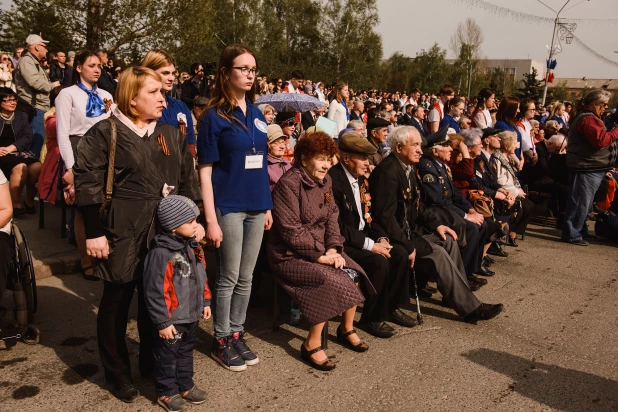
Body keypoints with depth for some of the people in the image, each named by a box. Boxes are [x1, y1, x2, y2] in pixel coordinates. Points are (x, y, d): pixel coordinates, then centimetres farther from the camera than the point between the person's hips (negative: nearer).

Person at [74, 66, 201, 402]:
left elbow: (187, 180, 13)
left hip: (164, 230, 5)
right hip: (122, 231, -4)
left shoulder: (171, 135, 10)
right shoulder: (103, 133, -6)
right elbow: (86, 184, -9)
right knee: (117, 301, 8)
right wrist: (94, 232, -13)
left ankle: (152, 363, 33)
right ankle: (118, 373, 25)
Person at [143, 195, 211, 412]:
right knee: (166, 357, 12)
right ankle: (167, 392, 30)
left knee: (186, 352, 24)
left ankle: (185, 385, 41)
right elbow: (155, 293, -24)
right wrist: (162, 322, -20)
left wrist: (205, 302, 16)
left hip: (192, 316, 8)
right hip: (172, 320, -8)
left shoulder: (193, 247, 1)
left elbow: (201, 277, 15)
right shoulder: (160, 254, -27)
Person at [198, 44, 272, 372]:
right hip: (229, 207, -5)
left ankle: (236, 334, 27)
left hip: (255, 207, 5)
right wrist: (211, 220, -14)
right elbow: (205, 170, -10)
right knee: (229, 278, 4)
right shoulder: (214, 116, -8)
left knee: (246, 277, 12)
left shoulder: (257, 115, 10)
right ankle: (221, 341, 20)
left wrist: (267, 206, 13)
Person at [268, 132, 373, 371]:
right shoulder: (289, 183, -17)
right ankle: (312, 345, -11)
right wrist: (320, 255, -21)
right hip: (290, 255, -7)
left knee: (353, 274, -12)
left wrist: (333, 248, -9)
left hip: (321, 249, 7)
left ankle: (347, 329, 11)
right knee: (332, 281, -26)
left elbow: (331, 218, 8)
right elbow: (291, 230, -20)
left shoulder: (324, 181, 8)